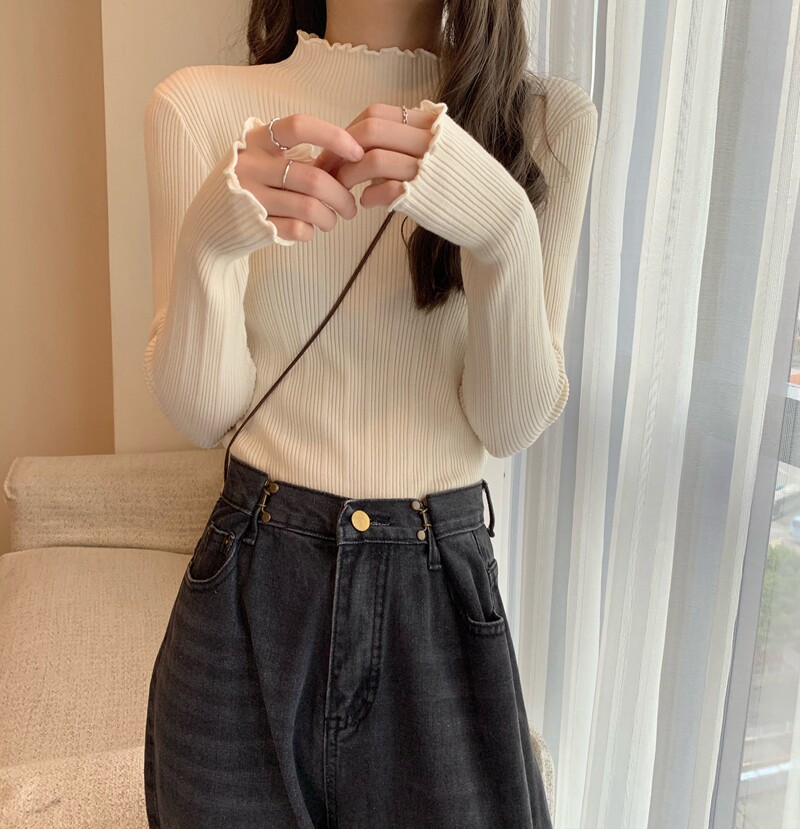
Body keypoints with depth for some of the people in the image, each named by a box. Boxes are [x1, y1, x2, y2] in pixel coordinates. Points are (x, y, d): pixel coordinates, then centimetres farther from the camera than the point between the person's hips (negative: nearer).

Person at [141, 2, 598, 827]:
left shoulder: (548, 119, -4)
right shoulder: (200, 105, -5)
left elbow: (513, 424, -8)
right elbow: (200, 414, -6)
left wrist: (503, 231, -24)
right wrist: (209, 239, -24)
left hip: (444, 591, 1)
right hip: (250, 586, 0)